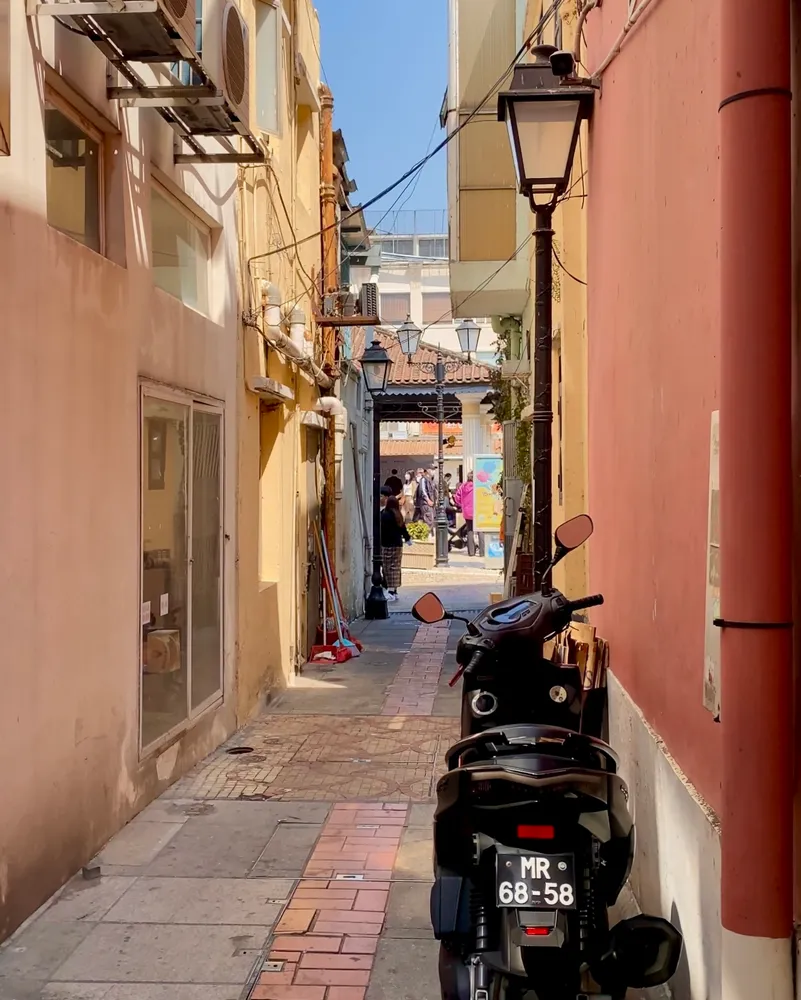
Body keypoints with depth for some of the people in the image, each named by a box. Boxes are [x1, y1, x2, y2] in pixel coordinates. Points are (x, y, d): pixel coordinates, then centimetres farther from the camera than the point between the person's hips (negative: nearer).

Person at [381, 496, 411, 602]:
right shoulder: (398, 515, 9)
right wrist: (407, 539, 36)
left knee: (389, 569, -6)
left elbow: (382, 530, -16)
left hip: (387, 545, -7)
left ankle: (391, 592, -10)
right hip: (398, 544, 7)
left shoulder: (385, 515, -13)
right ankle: (394, 591, 16)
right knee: (396, 568, 11)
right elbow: (403, 528, 20)